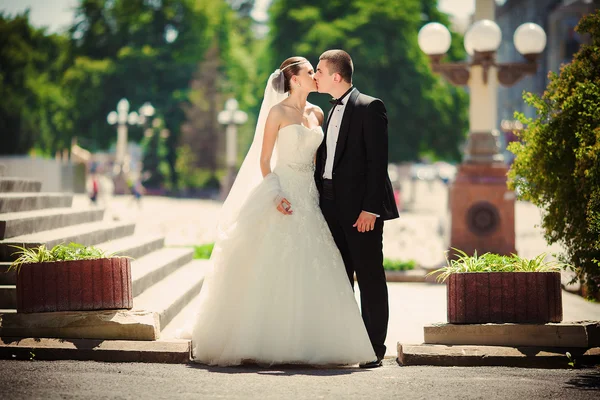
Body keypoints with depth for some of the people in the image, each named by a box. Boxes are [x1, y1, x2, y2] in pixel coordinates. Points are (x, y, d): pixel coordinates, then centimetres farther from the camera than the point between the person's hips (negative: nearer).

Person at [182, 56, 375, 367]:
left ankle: (305, 341, 5)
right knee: (274, 270, -7)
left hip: (309, 196, 6)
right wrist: (276, 194, -18)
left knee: (309, 272, 2)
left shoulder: (317, 113, 13)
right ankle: (266, 340, -2)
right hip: (283, 194, -6)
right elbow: (264, 160, -6)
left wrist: (323, 190, 8)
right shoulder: (278, 112, -4)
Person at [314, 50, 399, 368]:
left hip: (361, 208, -8)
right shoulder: (333, 112, 18)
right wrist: (320, 203, 10)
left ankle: (374, 349, 3)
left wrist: (370, 208, -19)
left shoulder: (369, 107, -7)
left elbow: (377, 160, -13)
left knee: (370, 279, -2)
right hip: (333, 208, 8)